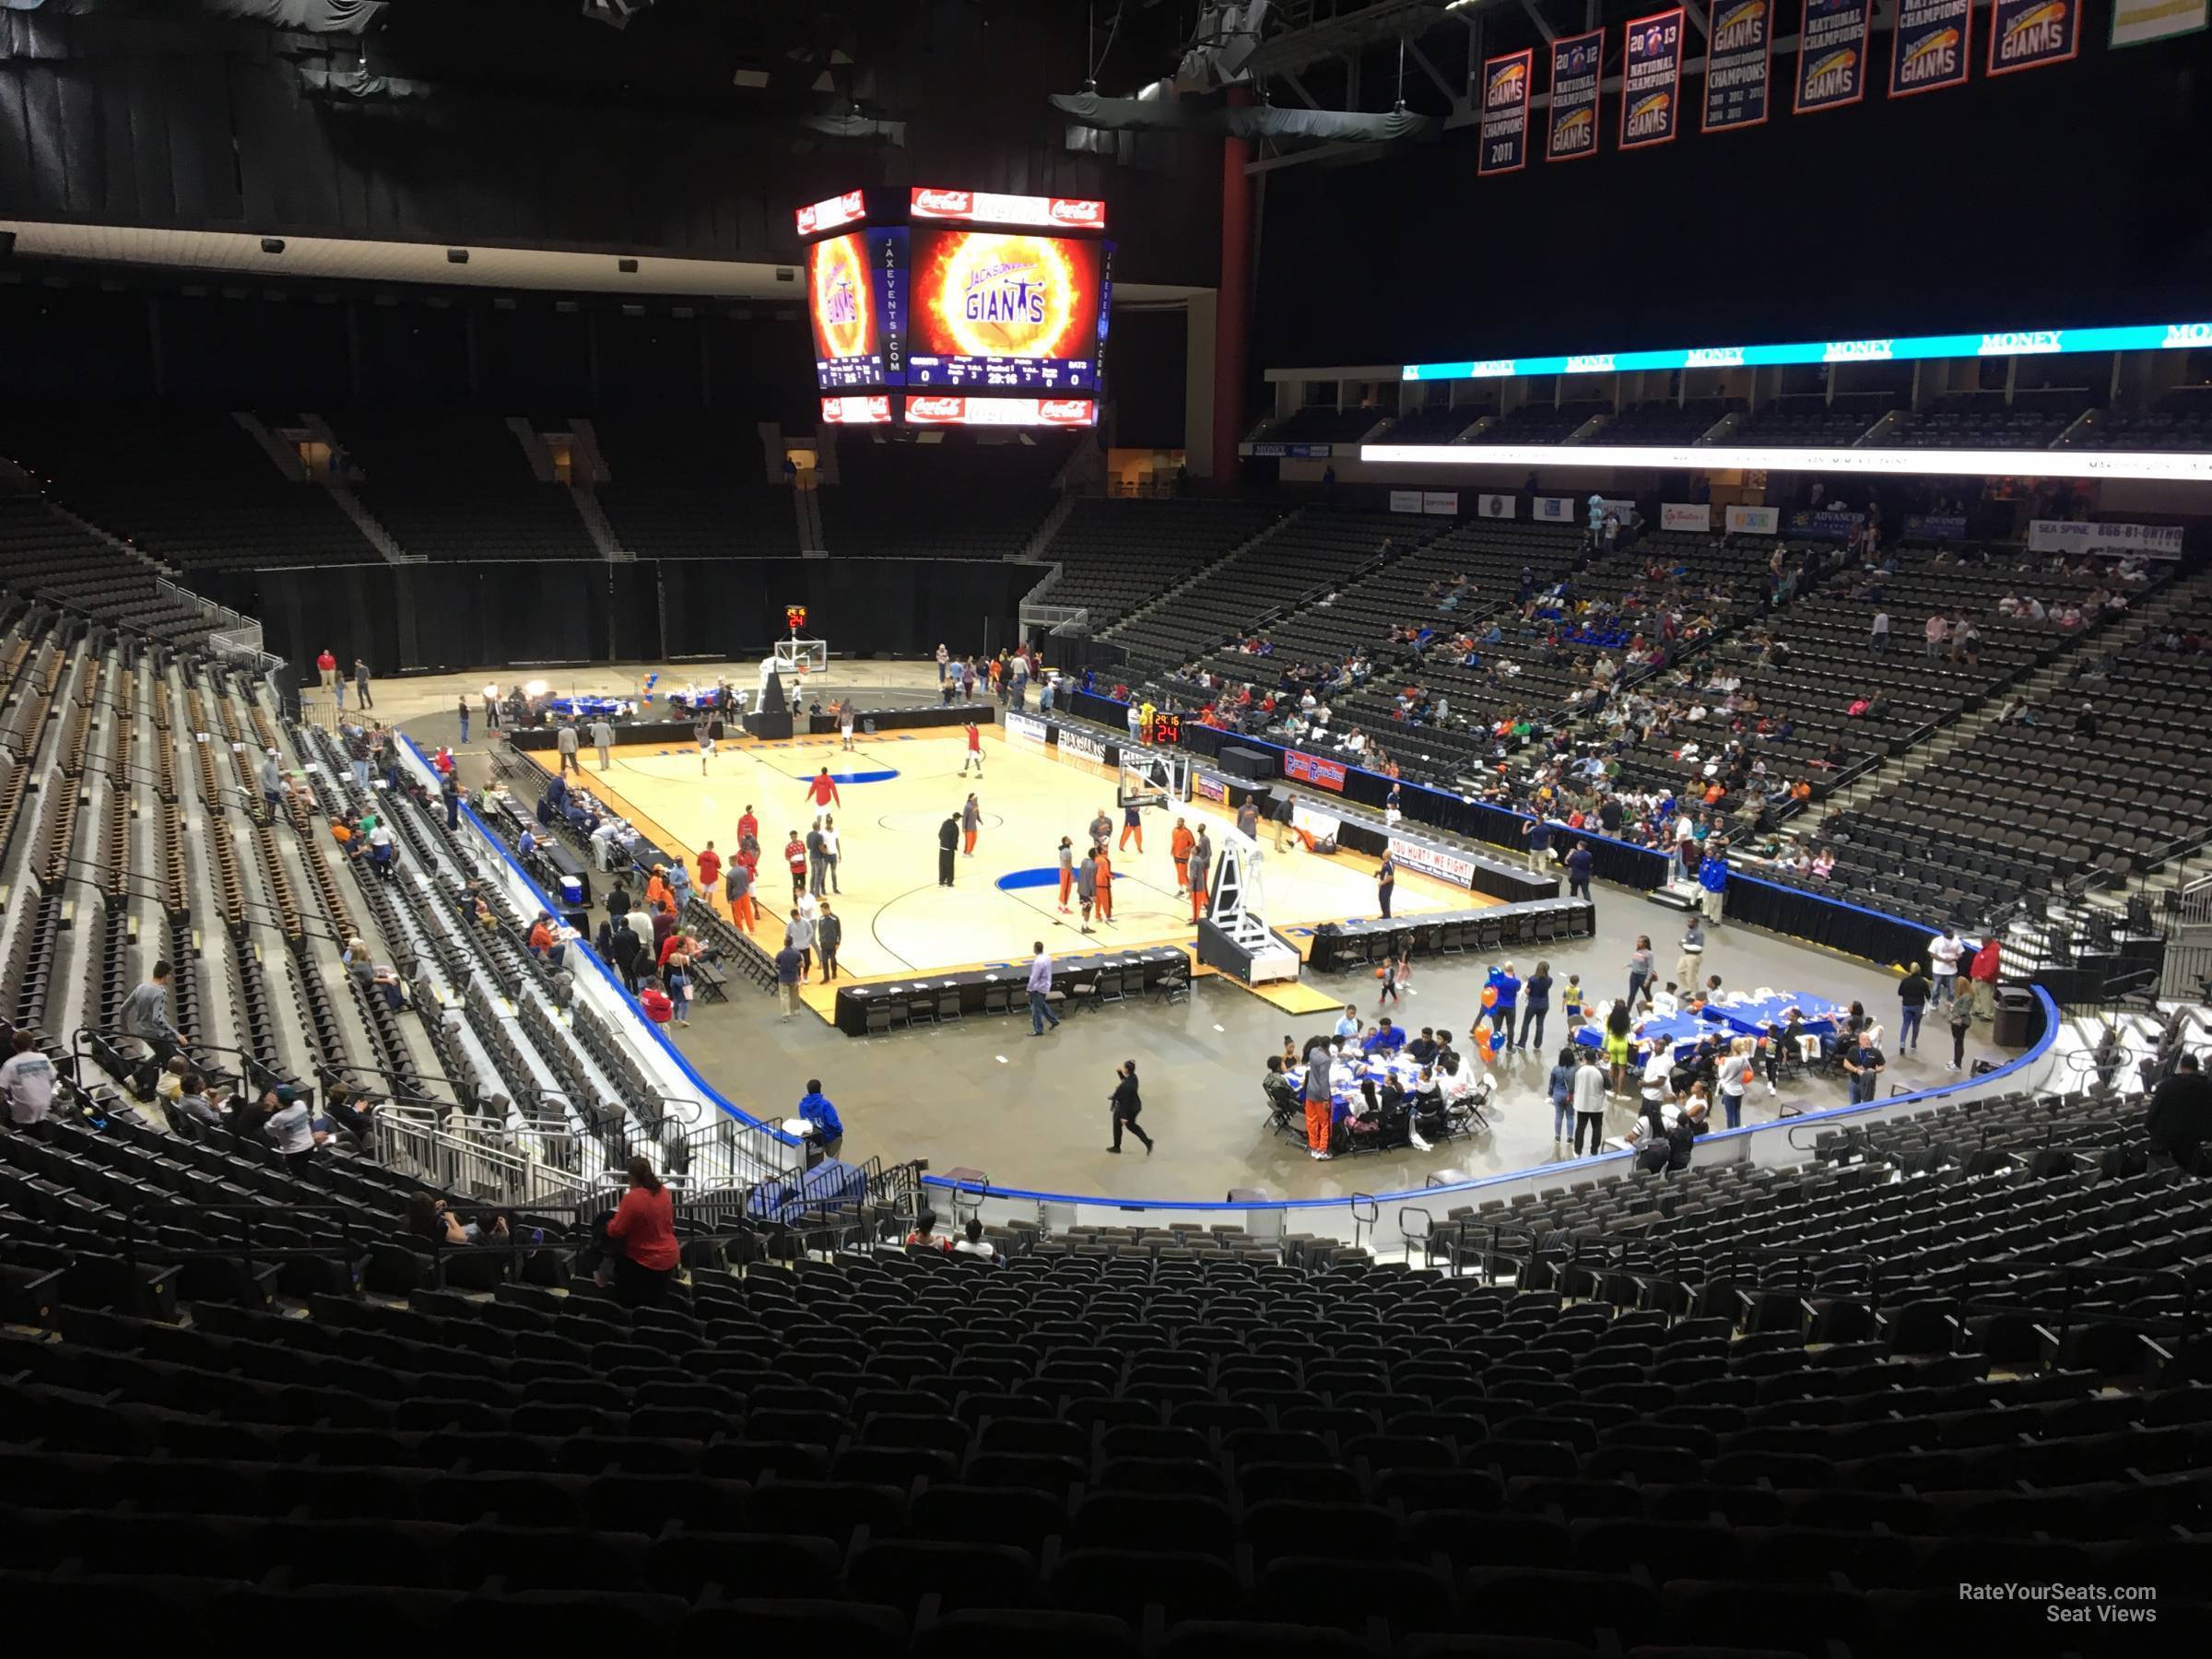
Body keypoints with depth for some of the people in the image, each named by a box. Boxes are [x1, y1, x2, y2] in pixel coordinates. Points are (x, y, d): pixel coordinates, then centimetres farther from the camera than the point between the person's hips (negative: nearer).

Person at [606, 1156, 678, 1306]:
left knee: (630, 1305, 13)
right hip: (668, 1258, 7)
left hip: (643, 1261, -7)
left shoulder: (632, 1198, -25)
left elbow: (616, 1231, -20)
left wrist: (610, 1222, 2)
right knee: (655, 1306, 20)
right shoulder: (663, 1192, -2)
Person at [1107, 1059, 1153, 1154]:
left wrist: (1123, 1116, -22)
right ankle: (1148, 1142, 18)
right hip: (1135, 1106, 8)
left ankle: (1116, 1147, 40)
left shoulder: (1126, 1086, -35)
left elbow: (1125, 1101, -29)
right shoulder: (1133, 1077, -10)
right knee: (1131, 1125, 28)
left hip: (1126, 1109, -8)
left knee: (1117, 1126, 19)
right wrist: (1119, 1071, -1)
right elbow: (1124, 1079, 14)